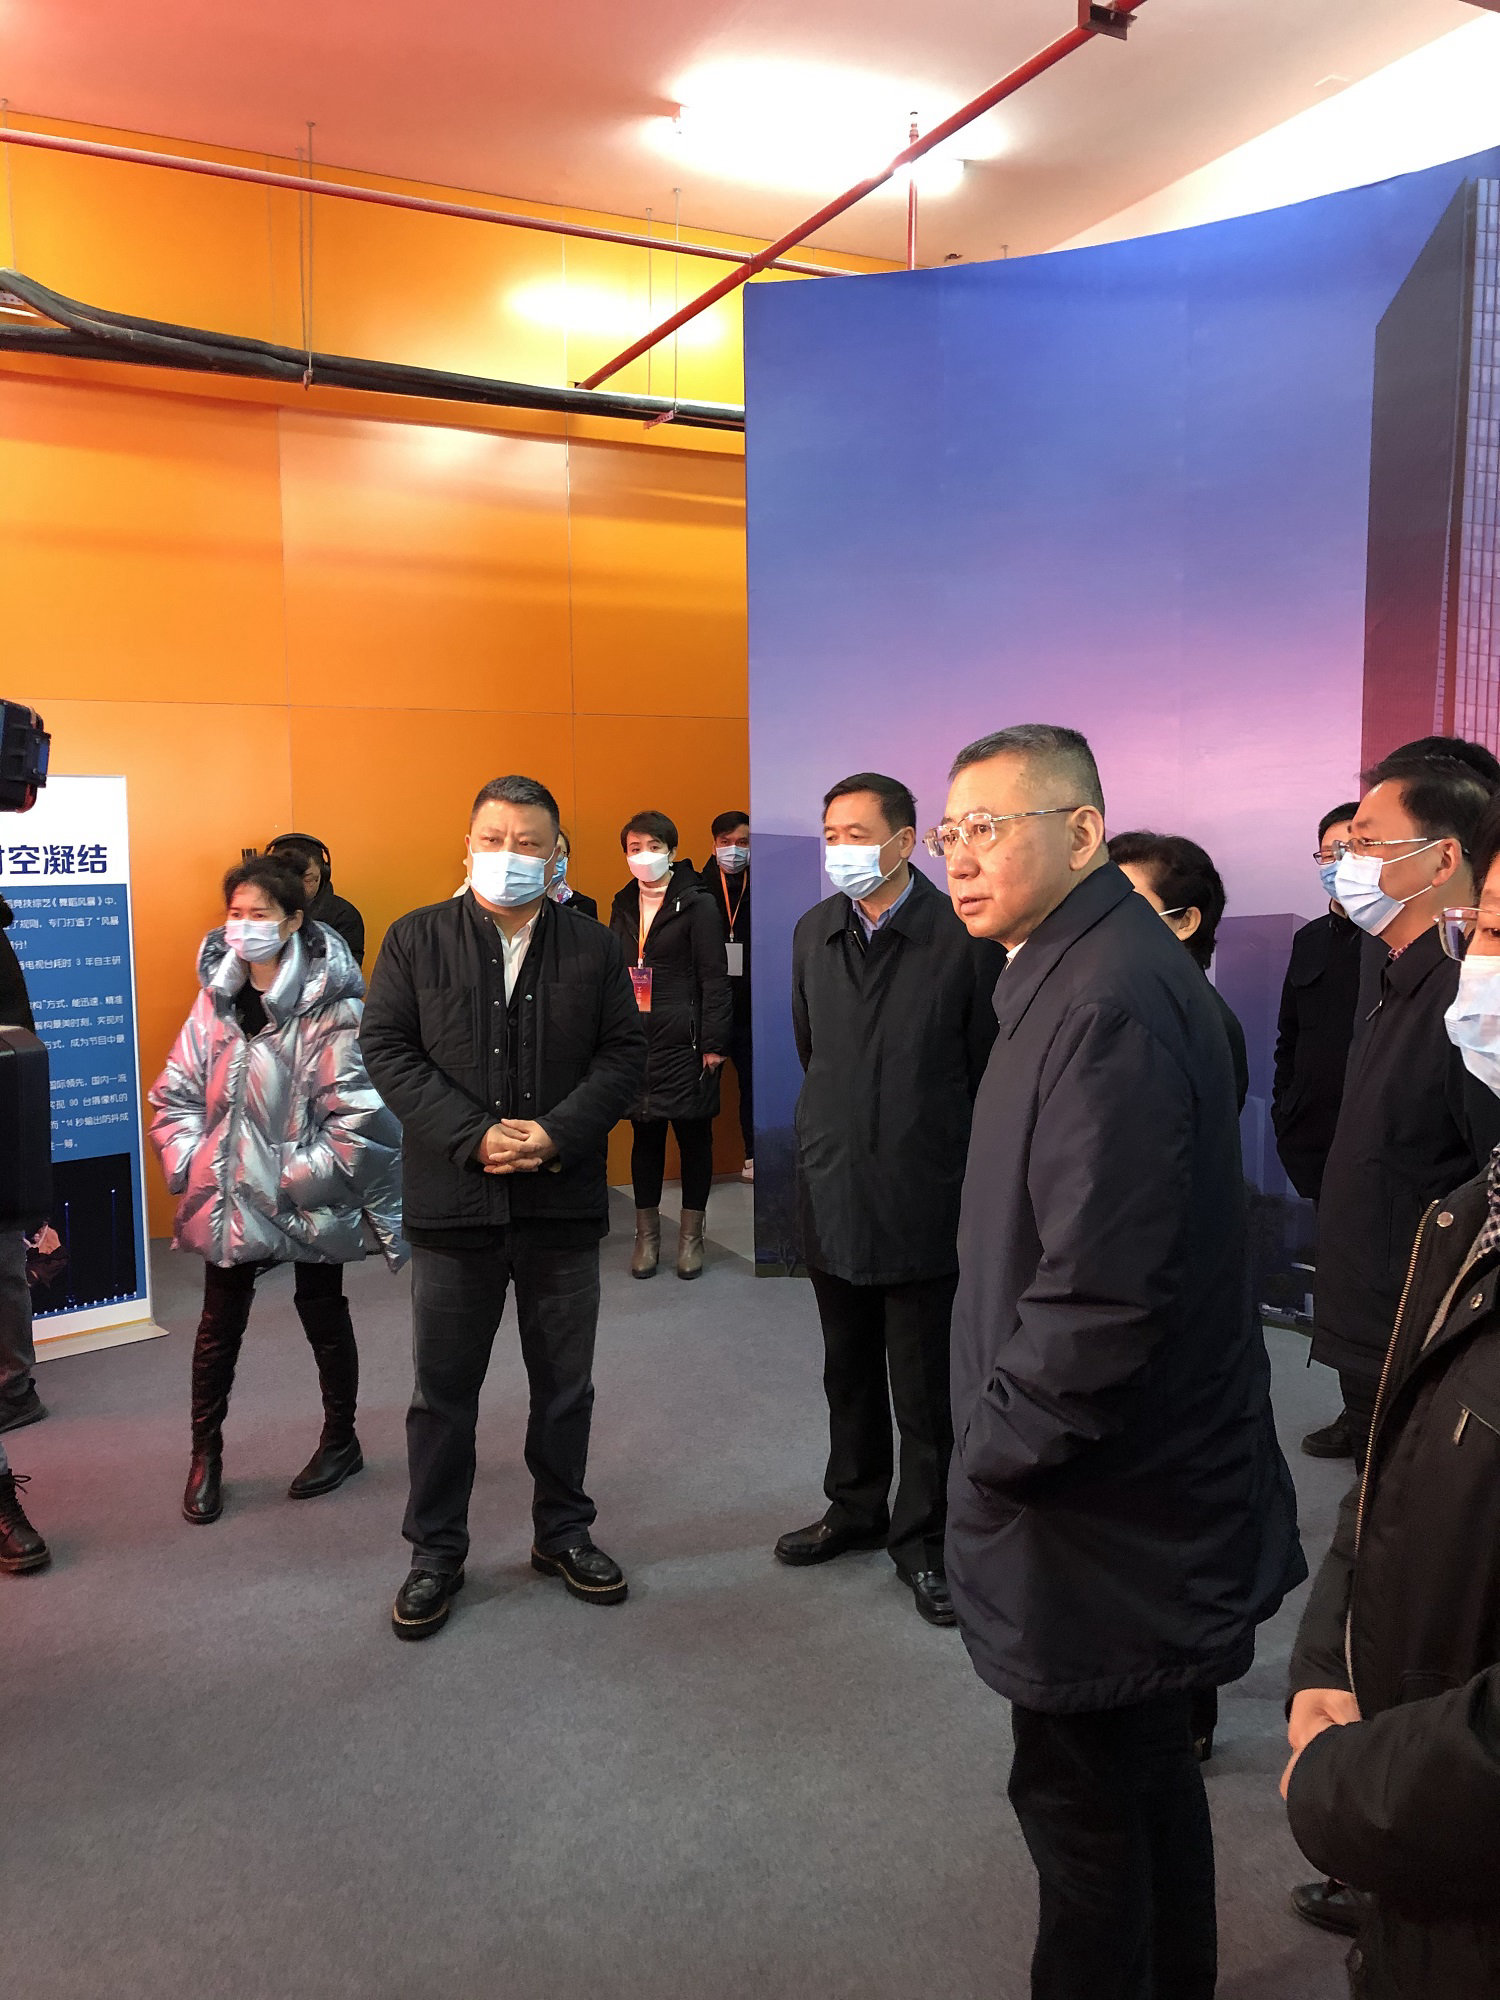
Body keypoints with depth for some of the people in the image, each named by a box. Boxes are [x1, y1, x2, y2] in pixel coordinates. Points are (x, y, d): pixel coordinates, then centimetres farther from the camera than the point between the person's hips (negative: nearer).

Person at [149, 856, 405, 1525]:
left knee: (323, 1316, 14)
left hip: (307, 1202, -4)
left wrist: (300, 1179, -16)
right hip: (228, 1197, 4)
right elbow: (176, 1092, 7)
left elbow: (357, 1115, -18)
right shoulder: (216, 996, 2)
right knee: (219, 1324, 14)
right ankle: (205, 1456, 31)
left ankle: (340, 1441, 33)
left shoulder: (330, 1006, -15)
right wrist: (190, 1164, -3)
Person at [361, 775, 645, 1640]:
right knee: (444, 1390, 10)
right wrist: (473, 1137, -16)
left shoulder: (593, 946, 4)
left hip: (565, 1203, 1)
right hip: (454, 1202, -1)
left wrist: (556, 1133, -15)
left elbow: (625, 1052, 0)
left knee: (565, 1385, 14)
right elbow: (387, 1050, -5)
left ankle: (564, 1532, 33)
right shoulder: (416, 939, 1)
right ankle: (436, 1552, 27)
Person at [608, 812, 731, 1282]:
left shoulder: (696, 905, -5)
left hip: (684, 1040, -4)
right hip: (635, 1040, 4)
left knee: (693, 1135, 6)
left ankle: (691, 1235, 19)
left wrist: (713, 1045, -11)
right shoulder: (623, 907, 11)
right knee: (645, 1136, 9)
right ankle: (647, 1234, 21)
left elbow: (714, 978, -7)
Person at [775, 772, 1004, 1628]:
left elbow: (988, 1069, -4)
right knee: (849, 1369, 19)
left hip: (922, 1197, -5)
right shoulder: (814, 933, 5)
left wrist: (920, 1137, 2)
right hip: (832, 1191, 5)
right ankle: (856, 1509, 37)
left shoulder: (963, 937, -11)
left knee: (924, 1387, 6)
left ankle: (921, 1540, 24)